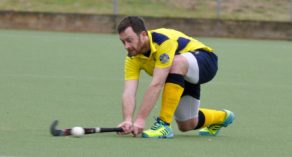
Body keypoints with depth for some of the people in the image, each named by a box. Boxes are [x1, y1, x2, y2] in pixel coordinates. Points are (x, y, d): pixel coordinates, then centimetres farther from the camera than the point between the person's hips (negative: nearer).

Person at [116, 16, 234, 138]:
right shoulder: (133, 58, -17)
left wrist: (140, 120, -48)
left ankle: (164, 124, -33)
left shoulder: (164, 41, -37)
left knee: (176, 63, -40)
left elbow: (156, 85, -44)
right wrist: (127, 120, -46)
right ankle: (222, 117, 40)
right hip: (182, 77, 8)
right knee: (186, 126, 6)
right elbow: (129, 93, -25)